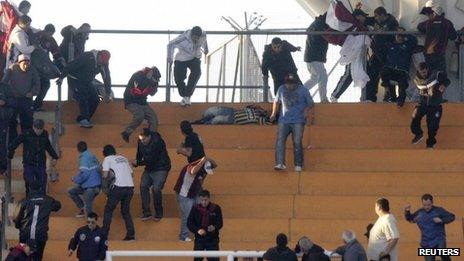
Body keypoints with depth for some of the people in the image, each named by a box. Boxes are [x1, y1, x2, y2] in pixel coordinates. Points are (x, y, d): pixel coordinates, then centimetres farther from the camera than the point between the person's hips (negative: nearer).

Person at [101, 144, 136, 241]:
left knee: (108, 210, 8)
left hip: (119, 187, -5)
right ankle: (131, 234, 7)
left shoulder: (108, 159, 6)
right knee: (126, 211, 16)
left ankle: (104, 234, 5)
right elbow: (131, 173, 21)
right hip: (130, 186, 5)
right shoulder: (123, 158, 23)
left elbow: (105, 175, -4)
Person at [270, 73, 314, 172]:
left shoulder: (303, 90, -1)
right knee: (280, 141, -13)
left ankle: (298, 165, 2)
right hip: (284, 120, 2)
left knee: (297, 143, -7)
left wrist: (306, 110, -12)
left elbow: (311, 103, 7)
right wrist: (274, 113, 12)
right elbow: (277, 101, 23)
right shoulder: (282, 89, 8)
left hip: (298, 121, -2)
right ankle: (280, 163, -19)